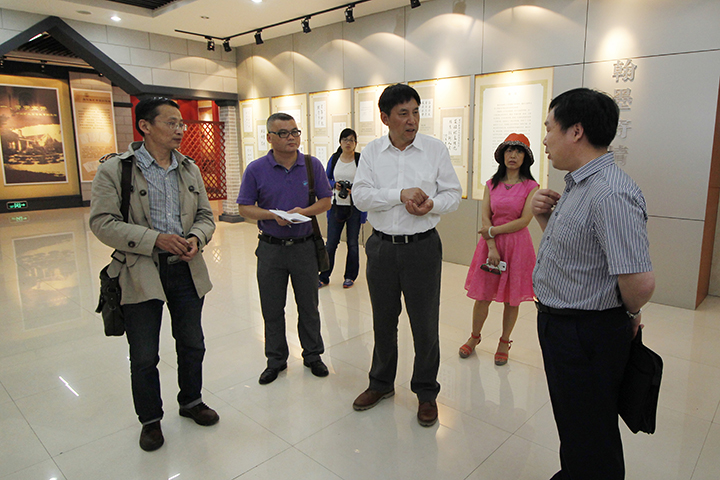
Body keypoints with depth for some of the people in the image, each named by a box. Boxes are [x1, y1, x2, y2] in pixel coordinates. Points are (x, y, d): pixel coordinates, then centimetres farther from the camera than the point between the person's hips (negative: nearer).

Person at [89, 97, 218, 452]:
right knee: (144, 356, 9)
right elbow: (102, 223, -13)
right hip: (140, 273, -4)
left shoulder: (190, 169, 8)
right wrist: (156, 239, -22)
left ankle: (191, 401, 41)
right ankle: (150, 419, 32)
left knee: (192, 344, 17)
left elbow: (206, 215, 11)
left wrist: (196, 238, -11)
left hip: (186, 270, 4)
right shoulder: (114, 170, -8)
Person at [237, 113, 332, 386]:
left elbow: (326, 201, 4)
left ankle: (313, 355, 30)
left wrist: (304, 211, -15)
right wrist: (272, 215, -18)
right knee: (272, 309, 10)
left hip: (305, 247, 1)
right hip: (271, 248, 0)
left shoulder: (312, 165, 1)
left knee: (309, 306, 11)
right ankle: (276, 360, 28)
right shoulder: (256, 169, -3)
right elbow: (245, 208, -1)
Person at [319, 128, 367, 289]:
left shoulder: (361, 159, -2)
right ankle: (324, 277, 14)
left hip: (355, 207, -2)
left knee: (352, 243, 7)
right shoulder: (334, 159, 7)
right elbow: (327, 179, 13)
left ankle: (350, 277, 22)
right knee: (331, 243, 2)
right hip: (336, 206, 2)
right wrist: (334, 184, -8)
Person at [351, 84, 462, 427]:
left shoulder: (435, 149, 0)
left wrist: (431, 204, -20)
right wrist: (401, 195, -19)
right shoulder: (371, 152, 2)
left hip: (422, 247, -2)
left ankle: (426, 392, 27)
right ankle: (381, 383, 37)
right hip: (382, 247, 2)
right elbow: (360, 196, -8)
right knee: (383, 321, 16)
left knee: (425, 324, 6)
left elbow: (453, 194, 1)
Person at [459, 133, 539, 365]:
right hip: (490, 243, 2)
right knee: (482, 295, 6)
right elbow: (485, 217, 0)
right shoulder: (492, 184, 6)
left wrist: (493, 230, -10)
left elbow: (524, 220, -10)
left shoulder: (531, 186, -2)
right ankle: (474, 337, 27)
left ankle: (504, 342, 25)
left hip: (517, 244, -2)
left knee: (512, 298, 6)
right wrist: (491, 247, -11)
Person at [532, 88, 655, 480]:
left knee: (589, 437, 11)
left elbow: (640, 281, -33)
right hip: (558, 324, 10)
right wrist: (545, 217, -1)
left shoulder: (610, 194, -27)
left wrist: (630, 313, -11)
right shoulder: (577, 185, 7)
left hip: (587, 336, -10)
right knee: (572, 425, 28)